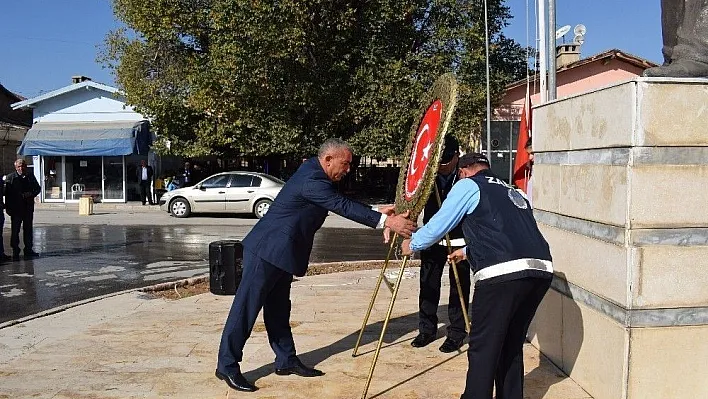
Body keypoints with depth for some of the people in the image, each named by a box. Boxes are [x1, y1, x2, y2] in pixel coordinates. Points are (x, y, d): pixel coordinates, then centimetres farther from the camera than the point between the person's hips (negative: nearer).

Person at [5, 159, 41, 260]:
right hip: (16, 209, -3)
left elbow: (38, 188, 14)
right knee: (15, 230, 0)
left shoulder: (30, 177, 8)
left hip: (28, 207, 3)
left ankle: (28, 250, 19)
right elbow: (7, 193, -4)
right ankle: (15, 251, 7)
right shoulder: (10, 178, -2)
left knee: (28, 229, 10)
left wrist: (31, 194, -8)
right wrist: (8, 207, -10)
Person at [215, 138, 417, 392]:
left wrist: (379, 212, 8)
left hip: (279, 252, 10)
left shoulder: (315, 173, 10)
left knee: (279, 309, 14)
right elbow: (343, 207, -28)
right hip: (267, 251, -10)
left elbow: (342, 203, 16)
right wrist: (385, 221, -29)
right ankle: (227, 366, 5)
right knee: (246, 308, -3)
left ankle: (286, 361, 21)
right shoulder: (311, 180, -22)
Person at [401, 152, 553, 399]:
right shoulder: (513, 192, 31)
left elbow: (439, 224, 11)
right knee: (512, 344, 21)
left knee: (483, 347, 2)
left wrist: (412, 244, 29)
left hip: (502, 273, -7)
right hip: (541, 270, 8)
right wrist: (468, 251, 58)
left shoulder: (468, 185, 10)